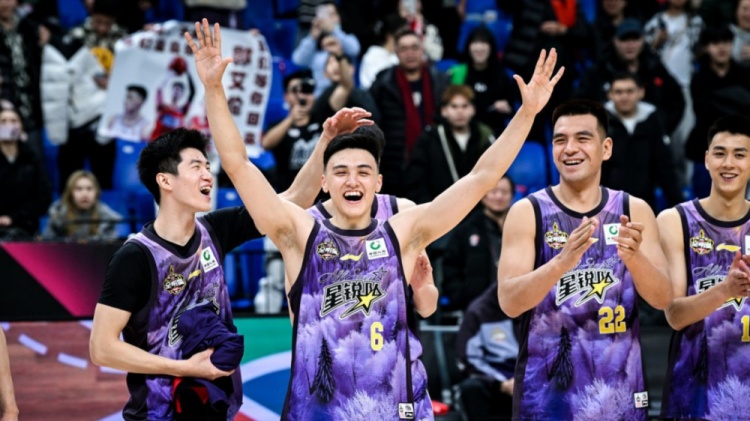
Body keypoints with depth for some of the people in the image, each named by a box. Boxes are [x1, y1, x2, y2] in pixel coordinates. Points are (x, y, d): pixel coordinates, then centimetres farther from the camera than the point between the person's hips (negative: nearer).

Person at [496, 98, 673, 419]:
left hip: (619, 390, 2)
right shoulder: (527, 213, -3)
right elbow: (509, 303, -13)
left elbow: (663, 299, -3)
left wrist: (634, 256, -22)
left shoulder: (634, 211, 3)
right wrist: (563, 261, -28)